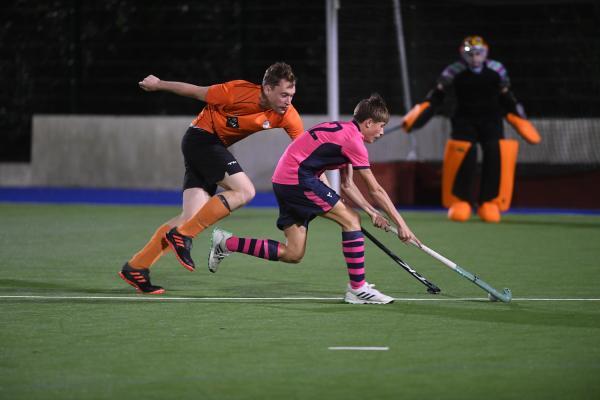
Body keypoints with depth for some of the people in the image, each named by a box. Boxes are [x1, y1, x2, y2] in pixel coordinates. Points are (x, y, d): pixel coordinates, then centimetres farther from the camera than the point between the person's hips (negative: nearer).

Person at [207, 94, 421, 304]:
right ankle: (357, 288, -10)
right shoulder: (353, 140, -12)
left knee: (293, 254, 7)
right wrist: (401, 224, -4)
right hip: (298, 178, -10)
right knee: (351, 220, -10)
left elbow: (347, 185, 21)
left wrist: (372, 212, 13)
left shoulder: (345, 132, 17)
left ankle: (226, 243, 14)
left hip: (284, 179, 10)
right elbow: (375, 190, -9)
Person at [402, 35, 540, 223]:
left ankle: (489, 203, -5)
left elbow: (507, 99, 9)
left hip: (491, 120, 2)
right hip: (465, 120, -2)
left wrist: (520, 120, 10)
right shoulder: (454, 72, -9)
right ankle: (460, 201, -6)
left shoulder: (496, 70, -3)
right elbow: (436, 97, -11)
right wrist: (417, 115, -23)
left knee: (495, 154, -18)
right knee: (464, 153, -23)